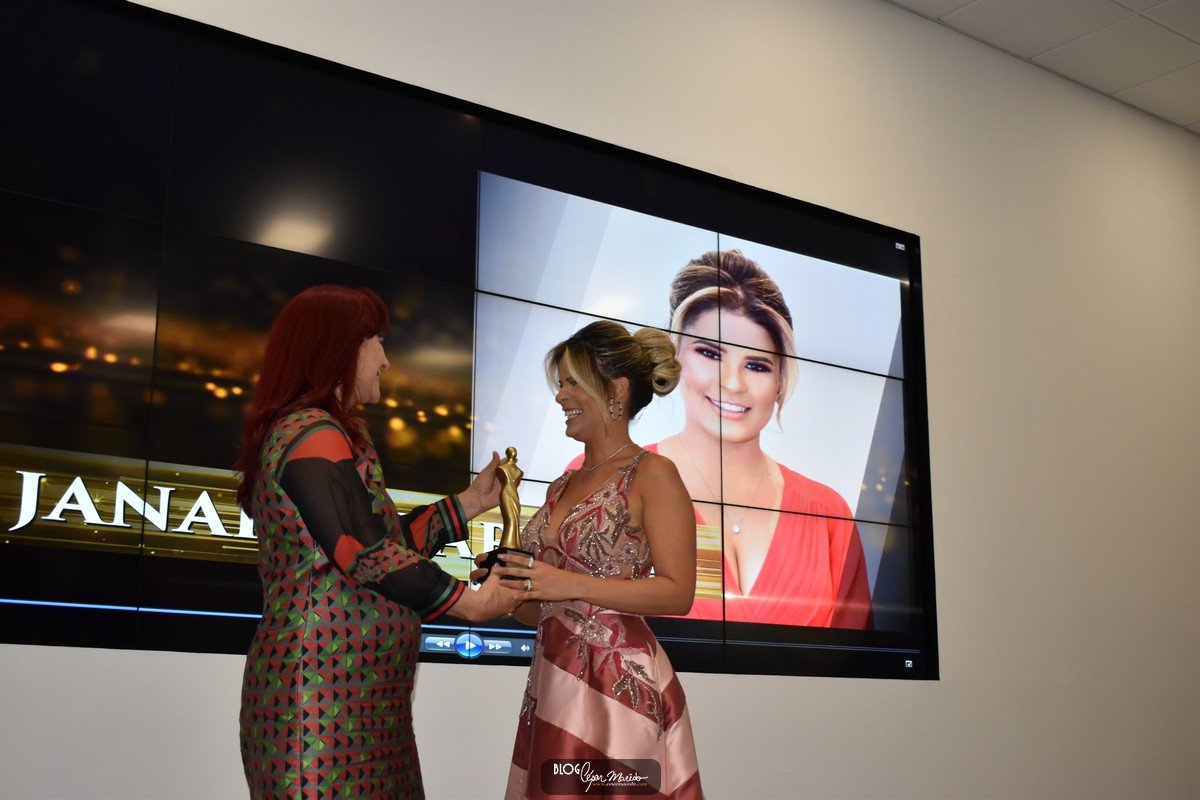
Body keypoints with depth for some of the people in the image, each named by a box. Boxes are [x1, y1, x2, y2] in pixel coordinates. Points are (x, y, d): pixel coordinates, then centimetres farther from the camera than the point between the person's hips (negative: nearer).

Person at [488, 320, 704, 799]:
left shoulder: (652, 474, -4)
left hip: (620, 684, -6)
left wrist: (569, 584, -17)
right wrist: (508, 589, 0)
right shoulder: (562, 486, 16)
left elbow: (678, 593, -12)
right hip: (553, 683, 6)